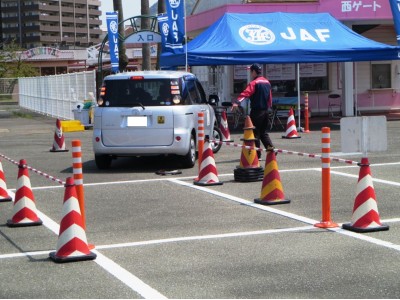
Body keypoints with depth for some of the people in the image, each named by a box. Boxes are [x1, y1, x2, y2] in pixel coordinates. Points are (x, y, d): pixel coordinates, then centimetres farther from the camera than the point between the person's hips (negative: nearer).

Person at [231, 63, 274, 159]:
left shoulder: (254, 83, -12)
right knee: (264, 132, 17)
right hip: (266, 111, 8)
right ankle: (270, 148, 2)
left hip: (257, 111, -8)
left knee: (255, 133, 0)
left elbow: (246, 93, -28)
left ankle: (257, 155, 1)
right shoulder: (267, 82, 14)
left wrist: (237, 102, -40)